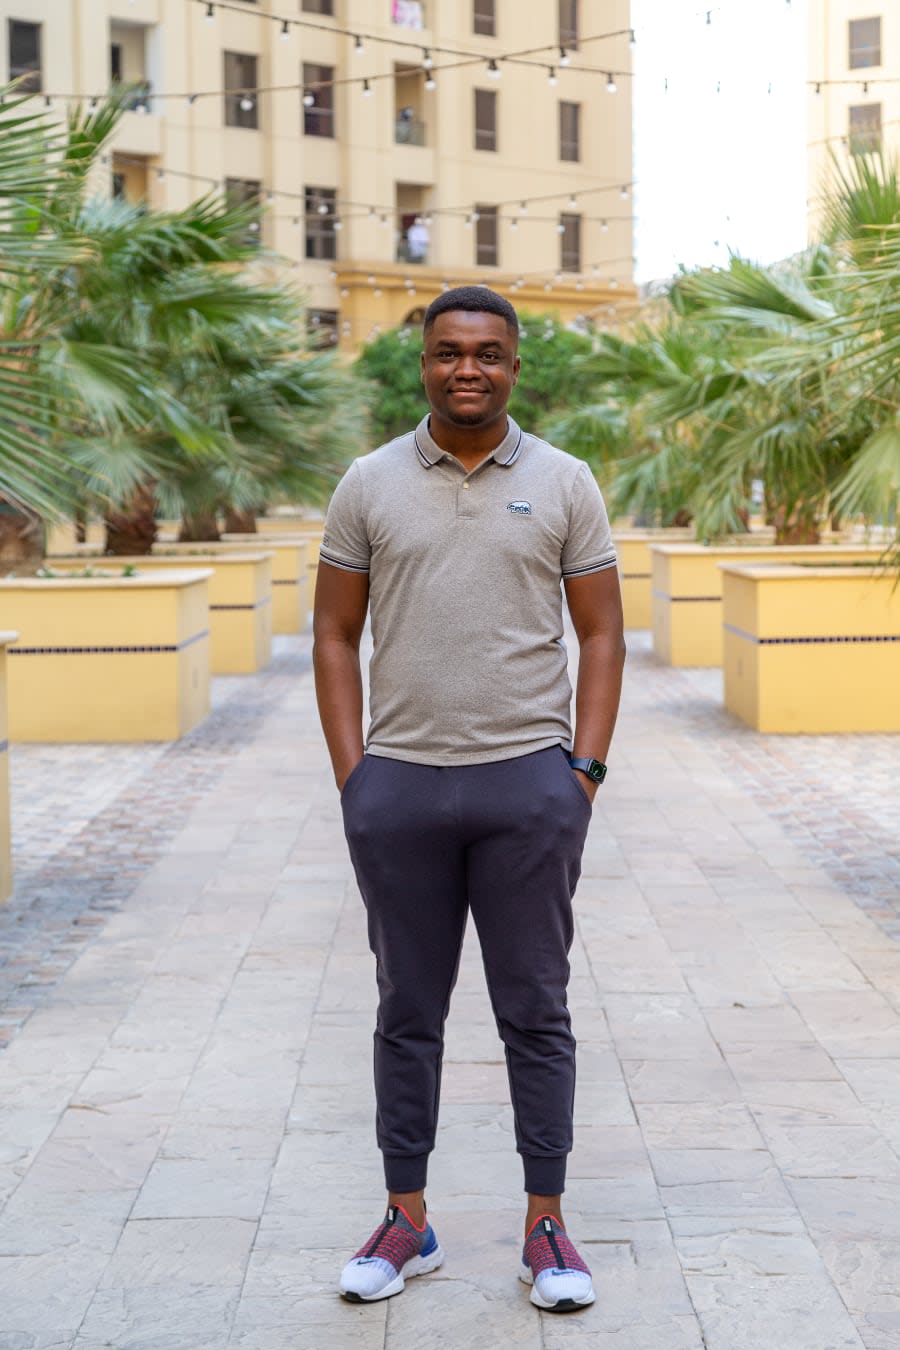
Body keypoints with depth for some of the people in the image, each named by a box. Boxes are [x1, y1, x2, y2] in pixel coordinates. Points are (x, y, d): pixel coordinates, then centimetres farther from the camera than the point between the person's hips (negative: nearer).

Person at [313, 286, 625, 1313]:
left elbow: (601, 634, 5)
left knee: (535, 1010, 5)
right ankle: (407, 1221, 18)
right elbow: (335, 635, 7)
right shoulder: (369, 485, 5)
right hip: (399, 783, 1)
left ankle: (546, 1226, 14)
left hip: (530, 783, -1)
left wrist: (584, 769, -4)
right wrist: (352, 776, -1)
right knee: (408, 1012, 8)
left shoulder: (563, 485, 3)